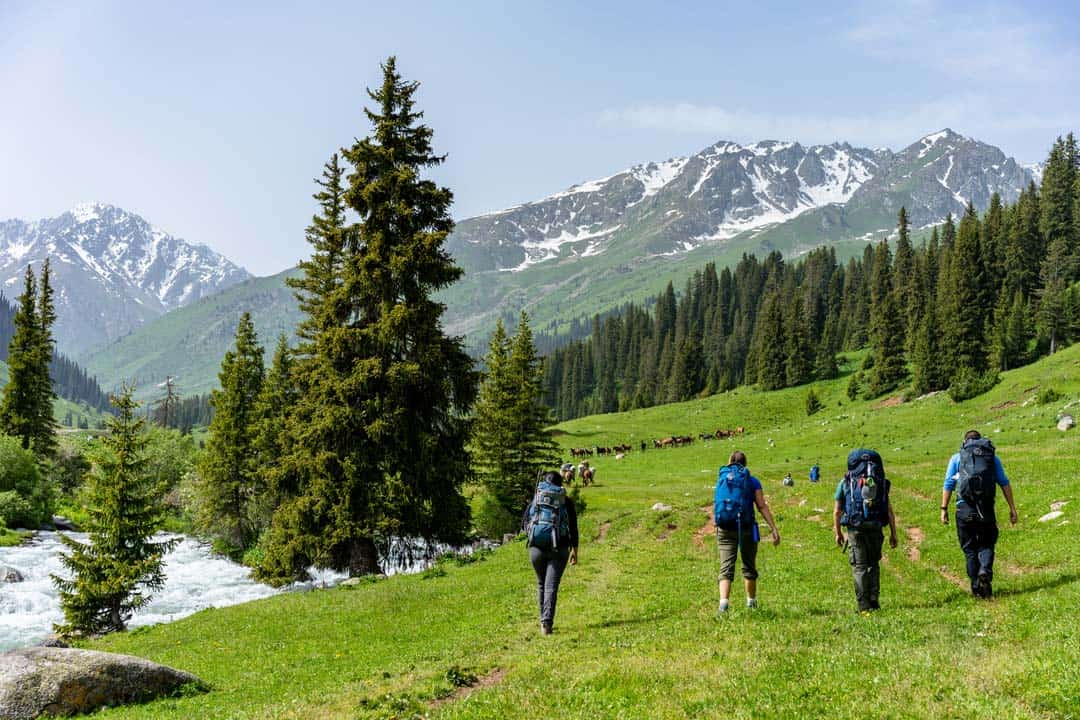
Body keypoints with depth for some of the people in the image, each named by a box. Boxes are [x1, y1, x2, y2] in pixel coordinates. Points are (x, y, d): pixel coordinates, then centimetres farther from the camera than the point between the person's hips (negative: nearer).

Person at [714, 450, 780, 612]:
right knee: (749, 567, 15)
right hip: (746, 528, -1)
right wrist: (774, 529, -7)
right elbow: (762, 507, -7)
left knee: (726, 568, -3)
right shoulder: (752, 481, 0)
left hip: (724, 530, 1)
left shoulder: (721, 479, 9)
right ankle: (751, 602, 27)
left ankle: (723, 602, -22)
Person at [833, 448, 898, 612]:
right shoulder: (881, 482, 11)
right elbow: (889, 511, 7)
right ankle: (874, 601, 11)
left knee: (859, 566, 2)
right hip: (876, 528, 2)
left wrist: (838, 533, 20)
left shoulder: (846, 482, 7)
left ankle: (864, 605, -2)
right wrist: (893, 534, 11)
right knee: (873, 563, 18)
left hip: (855, 529, -2)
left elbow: (837, 511, 9)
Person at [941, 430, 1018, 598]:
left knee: (970, 549, 8)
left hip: (964, 508, 0)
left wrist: (944, 509, 5)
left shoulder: (956, 458, 11)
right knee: (986, 545, 11)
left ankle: (976, 587, 6)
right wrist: (1012, 508, 7)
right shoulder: (992, 457, 14)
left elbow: (948, 485, 4)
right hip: (986, 508, 0)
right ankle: (985, 571, -17)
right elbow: (1004, 484, 7)